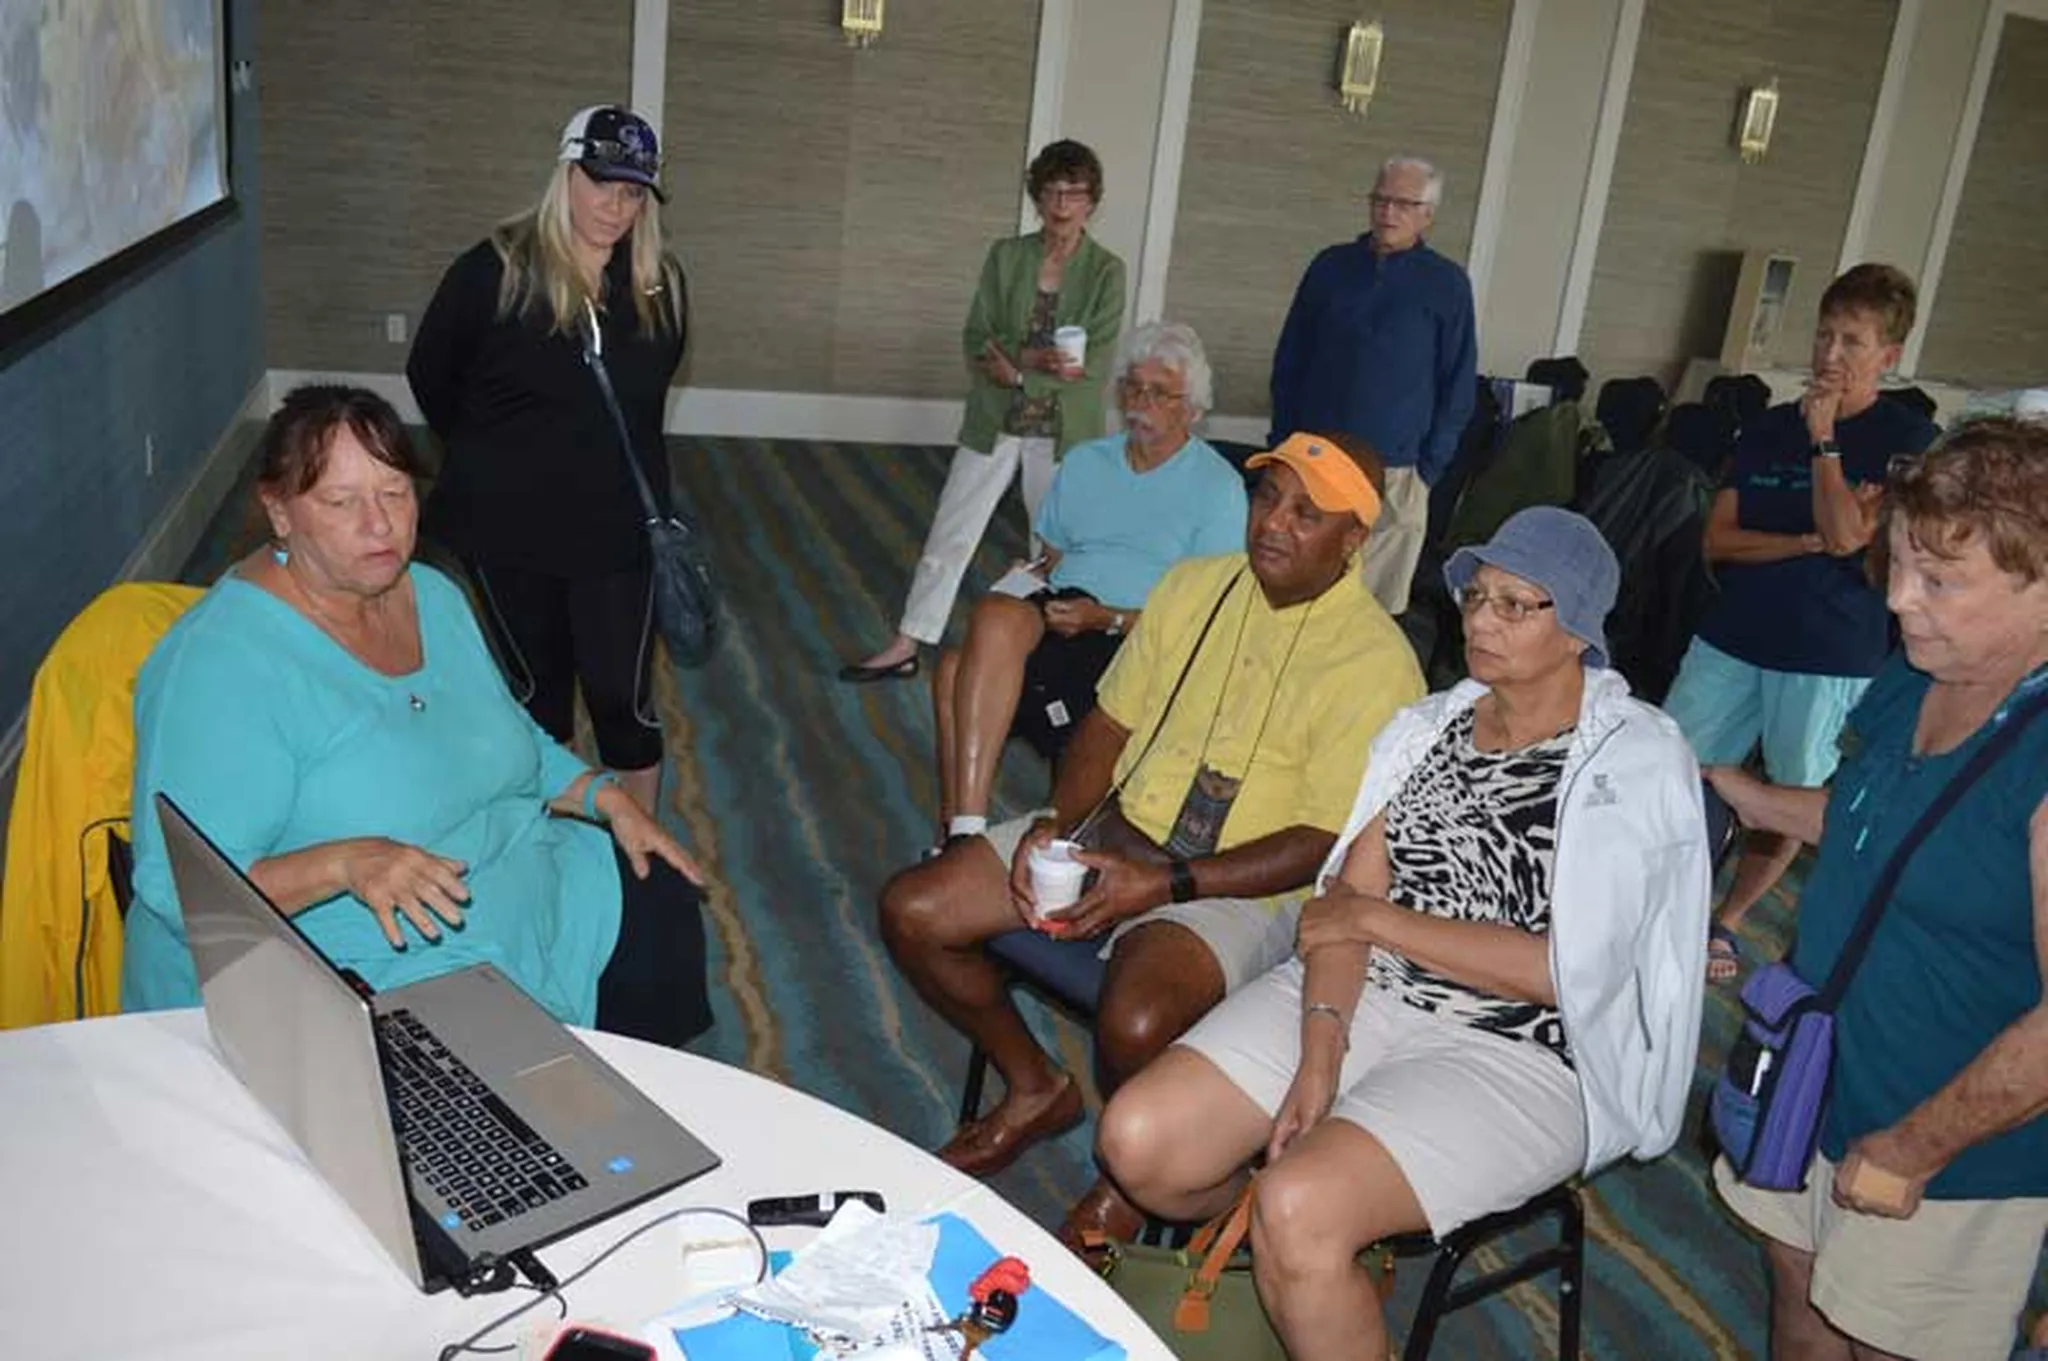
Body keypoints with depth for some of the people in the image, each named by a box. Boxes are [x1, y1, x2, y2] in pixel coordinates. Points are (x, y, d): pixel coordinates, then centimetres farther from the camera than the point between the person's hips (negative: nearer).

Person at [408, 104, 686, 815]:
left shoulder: (659, 284, -2)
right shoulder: (494, 270, -11)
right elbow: (430, 376, 4)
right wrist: (493, 461, 13)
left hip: (615, 525, 1)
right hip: (509, 526, -1)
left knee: (622, 695, 2)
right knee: (537, 690, 14)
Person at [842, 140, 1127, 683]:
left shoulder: (1106, 271, -5)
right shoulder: (1005, 256, 2)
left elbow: (1094, 364, -12)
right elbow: (976, 343, -4)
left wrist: (1015, 366, -16)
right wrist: (1040, 361, -20)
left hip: (1062, 434, -2)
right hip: (993, 425, 2)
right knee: (948, 536, 6)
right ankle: (905, 648, 16)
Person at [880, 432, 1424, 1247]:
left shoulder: (1376, 664, -14)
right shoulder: (1194, 586, 4)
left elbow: (1325, 842, -16)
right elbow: (1111, 722, 10)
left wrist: (1166, 885, -23)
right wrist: (1057, 823, -8)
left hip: (1239, 884, -6)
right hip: (1111, 829, 6)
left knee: (1134, 1025, -35)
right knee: (911, 912, -5)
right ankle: (1034, 1089, 20)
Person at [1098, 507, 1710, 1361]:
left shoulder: (1636, 762, -8)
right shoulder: (1429, 725, 9)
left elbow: (1567, 969, -16)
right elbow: (1349, 891, 0)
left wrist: (1374, 918, -9)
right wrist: (1322, 1049, -15)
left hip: (1520, 1054, -6)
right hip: (1370, 996, 6)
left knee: (1300, 1210, -31)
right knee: (1138, 1141, -10)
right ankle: (1276, 1259, 21)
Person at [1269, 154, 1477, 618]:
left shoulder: (1447, 284, 2)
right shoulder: (1331, 267, 8)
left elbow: (1458, 385, 4)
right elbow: (1288, 361, 13)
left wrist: (1428, 469, -1)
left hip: (1393, 475, -2)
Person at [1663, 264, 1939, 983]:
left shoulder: (1906, 438, -4)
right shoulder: (1769, 427, 9)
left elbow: (1847, 535, -18)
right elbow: (1718, 540, 0)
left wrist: (1823, 439, -13)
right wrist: (1808, 542, -13)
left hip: (1832, 655, -3)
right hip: (1732, 636, 3)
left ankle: (1725, 920, 26)